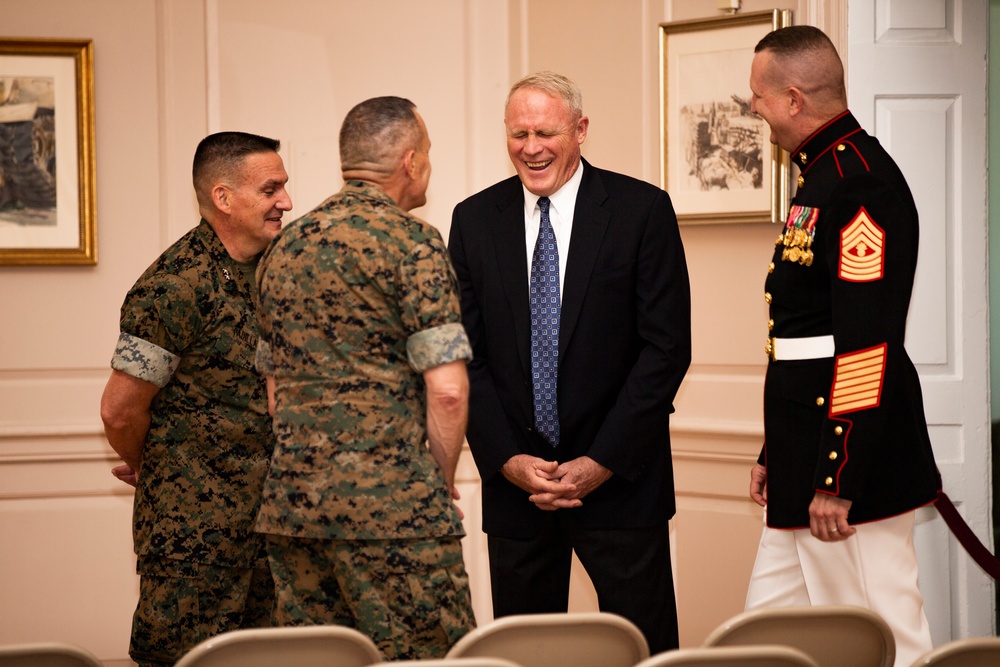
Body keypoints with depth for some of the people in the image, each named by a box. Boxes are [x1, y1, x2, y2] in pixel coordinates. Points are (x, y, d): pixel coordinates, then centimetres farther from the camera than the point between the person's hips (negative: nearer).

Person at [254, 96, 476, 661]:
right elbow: (447, 391, -14)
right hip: (392, 505, -7)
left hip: (290, 503, 7)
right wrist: (442, 483, 1)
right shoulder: (412, 242, -8)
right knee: (428, 656, -3)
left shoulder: (284, 248, 15)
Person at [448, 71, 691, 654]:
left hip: (619, 475, -3)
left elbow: (667, 347, -7)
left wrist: (603, 461, -11)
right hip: (514, 476, 3)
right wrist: (507, 459, -7)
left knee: (644, 646, -1)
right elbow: (467, 354, 5)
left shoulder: (642, 210, -3)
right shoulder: (475, 220, 6)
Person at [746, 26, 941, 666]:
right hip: (810, 453, 11)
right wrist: (776, 455, 21)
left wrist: (836, 482, -24)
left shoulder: (861, 184, -17)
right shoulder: (824, 174, 15)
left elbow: (869, 346, -23)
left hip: (853, 466, -11)